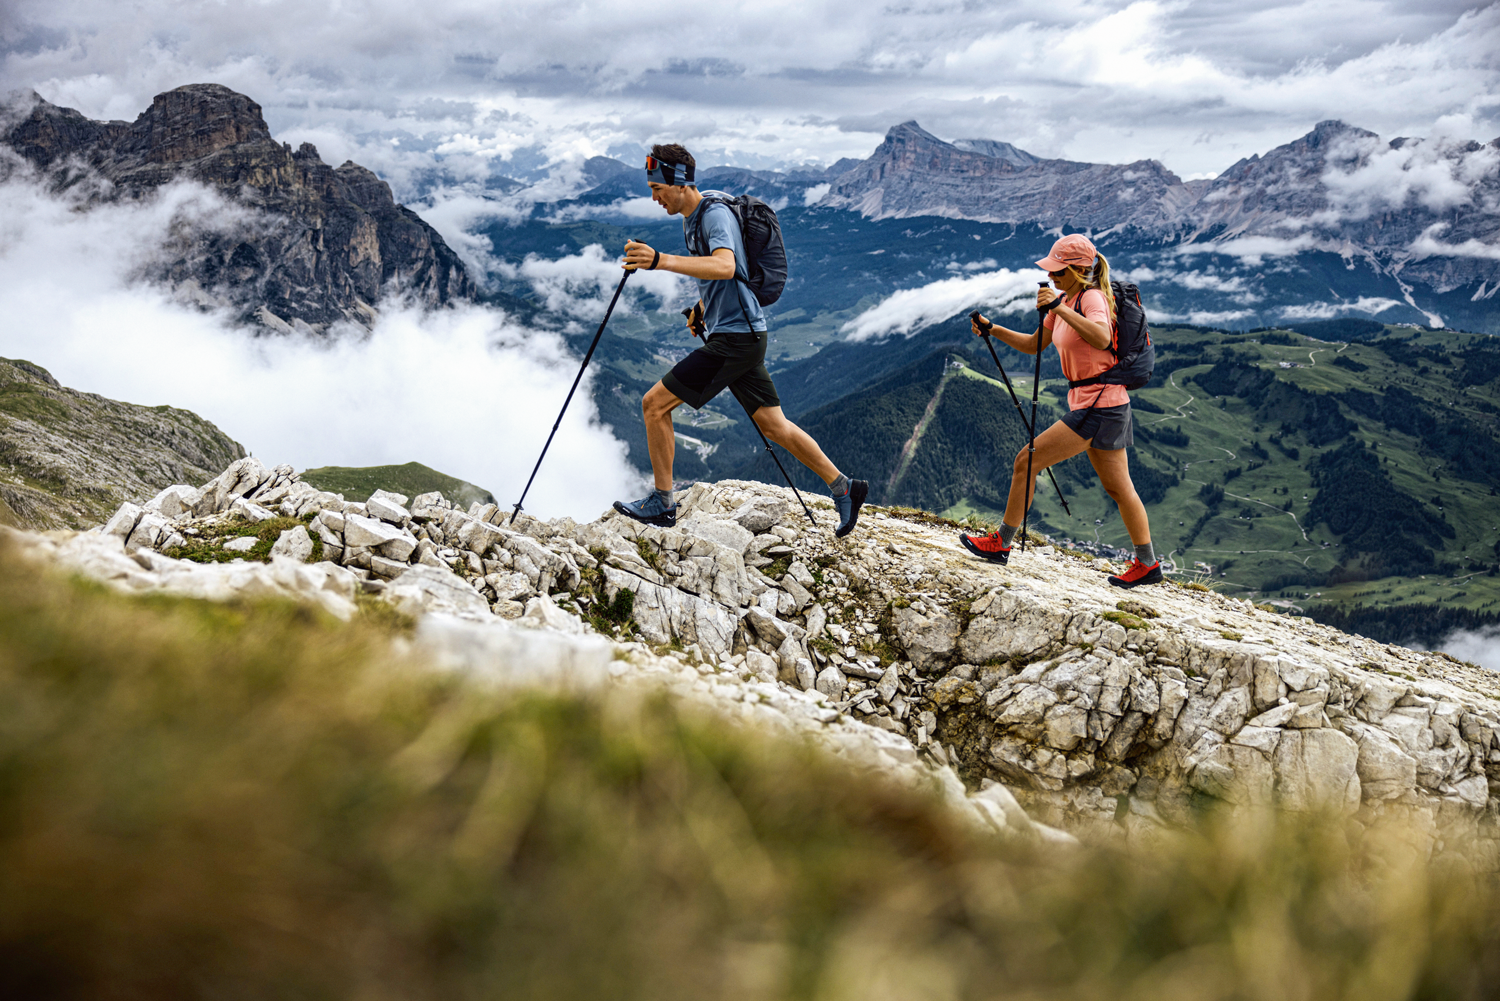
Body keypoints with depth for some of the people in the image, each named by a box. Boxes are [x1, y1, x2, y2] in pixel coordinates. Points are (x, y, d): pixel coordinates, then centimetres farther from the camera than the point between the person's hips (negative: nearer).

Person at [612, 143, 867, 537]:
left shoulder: (715, 214, -15)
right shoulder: (691, 219, 16)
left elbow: (725, 266, -35)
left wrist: (662, 261, -43)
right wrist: (701, 309, 21)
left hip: (736, 338, -10)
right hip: (740, 336, 10)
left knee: (655, 403, -9)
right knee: (773, 424, 13)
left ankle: (662, 503, 1)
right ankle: (843, 488, 18)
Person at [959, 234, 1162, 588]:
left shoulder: (1092, 297, -15)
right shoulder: (1065, 301, 12)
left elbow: (1101, 337, -37)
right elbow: (1035, 345, 21)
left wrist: (1060, 308, -37)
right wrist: (993, 330, 10)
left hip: (1099, 404, -10)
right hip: (1107, 404, 10)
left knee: (1025, 462, -5)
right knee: (1118, 487, 14)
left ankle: (1001, 543, 6)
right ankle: (1147, 564, 21)